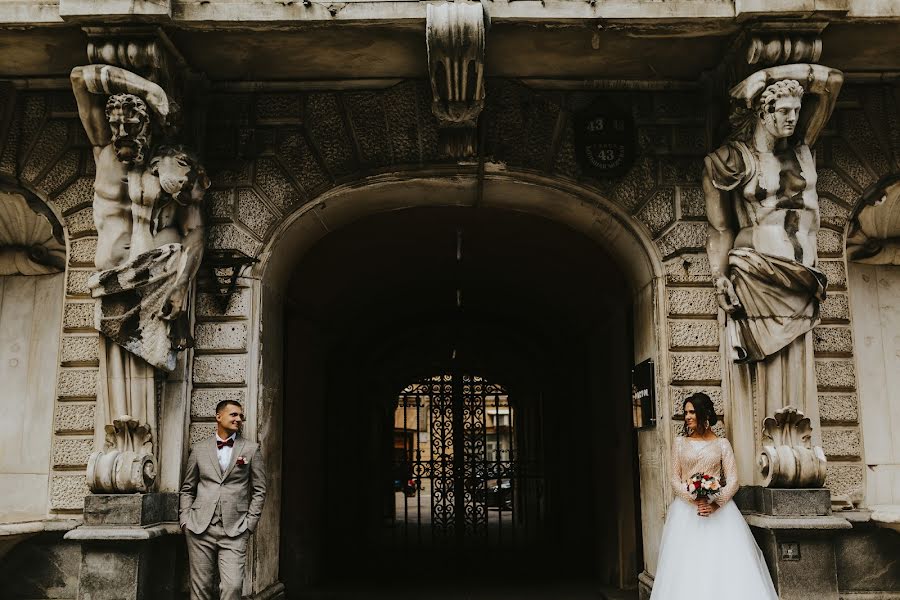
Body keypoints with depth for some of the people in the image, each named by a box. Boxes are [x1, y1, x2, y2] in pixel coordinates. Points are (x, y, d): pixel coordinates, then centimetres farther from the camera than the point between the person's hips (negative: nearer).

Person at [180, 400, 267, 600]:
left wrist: (249, 524, 0)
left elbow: (259, 491, 6)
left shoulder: (251, 449, 6)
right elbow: (187, 489, 15)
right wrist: (185, 520, 4)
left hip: (234, 531, -1)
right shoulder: (199, 449, 10)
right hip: (200, 529, 2)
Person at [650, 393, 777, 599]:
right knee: (687, 564, -3)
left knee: (724, 561, -6)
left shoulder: (722, 444, 5)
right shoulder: (680, 442, 8)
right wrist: (695, 500, -12)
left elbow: (732, 481, -1)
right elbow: (675, 479, 4)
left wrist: (715, 503, -16)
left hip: (718, 509, -1)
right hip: (686, 509, 1)